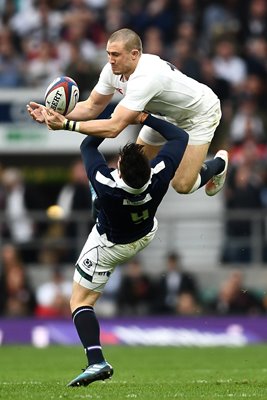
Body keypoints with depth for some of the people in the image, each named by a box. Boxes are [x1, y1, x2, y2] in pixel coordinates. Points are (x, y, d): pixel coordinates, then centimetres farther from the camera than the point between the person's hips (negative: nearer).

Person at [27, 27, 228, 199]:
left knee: (181, 185, -10)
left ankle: (217, 164, 21)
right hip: (168, 114, 8)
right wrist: (54, 114, -24)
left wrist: (67, 125, -49)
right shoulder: (112, 70, -19)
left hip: (200, 113, -7)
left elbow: (113, 128, -47)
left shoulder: (144, 78, -43)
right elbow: (92, 107, -8)